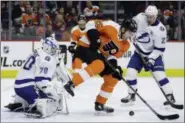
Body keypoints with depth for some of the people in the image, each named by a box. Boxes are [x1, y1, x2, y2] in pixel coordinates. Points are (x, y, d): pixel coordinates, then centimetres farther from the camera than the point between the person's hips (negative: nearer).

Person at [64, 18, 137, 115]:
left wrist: (115, 66, -19)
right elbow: (91, 23, -19)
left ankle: (99, 104, 13)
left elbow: (113, 56, 1)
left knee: (112, 78, 5)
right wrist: (94, 36, -32)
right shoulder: (112, 28, -18)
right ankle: (71, 84, -39)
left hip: (99, 54, 9)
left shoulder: (125, 45, 5)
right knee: (99, 65, -37)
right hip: (86, 46, -9)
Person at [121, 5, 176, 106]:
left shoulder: (160, 29, -24)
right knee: (130, 72, -4)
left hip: (153, 53, -4)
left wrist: (152, 58, -28)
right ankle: (131, 95, 15)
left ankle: (170, 96, -11)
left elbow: (160, 48, -20)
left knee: (159, 74, -19)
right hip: (139, 52, 4)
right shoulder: (140, 18, -15)